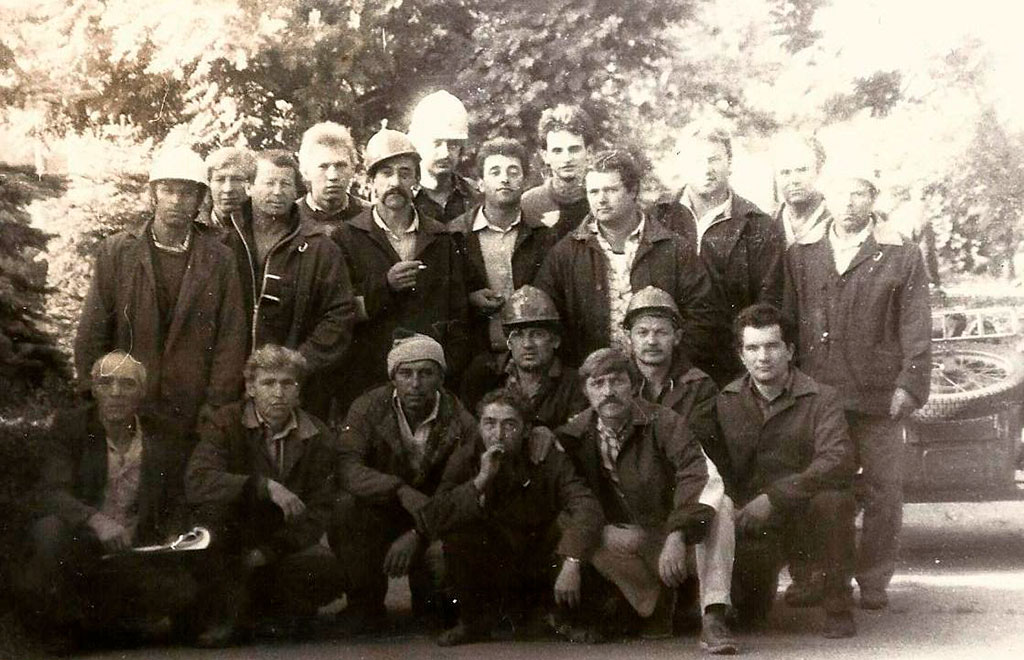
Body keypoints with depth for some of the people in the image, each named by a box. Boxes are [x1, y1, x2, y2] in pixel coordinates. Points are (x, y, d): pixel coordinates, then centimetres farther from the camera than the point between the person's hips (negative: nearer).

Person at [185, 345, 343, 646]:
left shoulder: (319, 438, 0)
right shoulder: (224, 425, -7)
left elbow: (318, 512, -7)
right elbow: (196, 482, -26)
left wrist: (268, 551, -21)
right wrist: (265, 486, -37)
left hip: (283, 547, 1)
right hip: (231, 548, -1)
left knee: (327, 569, -28)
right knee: (213, 506, -31)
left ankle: (270, 610, 4)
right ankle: (224, 613, -17)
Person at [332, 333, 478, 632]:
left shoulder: (460, 422, -8)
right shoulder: (368, 408, -8)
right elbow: (346, 467, -23)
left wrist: (416, 535, -28)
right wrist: (401, 491, -37)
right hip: (378, 516, 0)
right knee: (345, 505, -31)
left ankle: (428, 597, 11)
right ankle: (364, 603, -10)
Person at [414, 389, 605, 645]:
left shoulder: (549, 459, -10)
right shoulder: (465, 459, -8)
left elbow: (587, 509, -25)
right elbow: (427, 522, -21)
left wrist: (571, 564, -40)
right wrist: (481, 480, -29)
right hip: (491, 571, 0)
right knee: (455, 531, -26)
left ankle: (569, 619, 1)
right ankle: (474, 620, -4)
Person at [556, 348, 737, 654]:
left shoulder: (663, 422, -13)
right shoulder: (573, 437, -3)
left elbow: (696, 473, -28)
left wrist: (676, 537, -42)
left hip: (679, 543, -2)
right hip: (628, 539, 2)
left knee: (715, 501, -32)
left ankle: (713, 619, -36)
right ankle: (657, 609, -9)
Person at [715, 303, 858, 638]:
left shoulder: (820, 399, -5)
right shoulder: (726, 401, 4)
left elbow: (838, 460, -21)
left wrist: (774, 497, -27)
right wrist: (733, 513, -11)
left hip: (808, 517, -1)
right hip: (753, 522, 1)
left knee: (832, 496, -35)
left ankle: (838, 606, -14)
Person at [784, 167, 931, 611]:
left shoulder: (901, 258, 5)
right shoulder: (802, 255, 11)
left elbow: (916, 331, 1)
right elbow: (786, 323, 13)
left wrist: (910, 386, -8)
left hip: (877, 398, -1)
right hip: (815, 395, 2)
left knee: (882, 491, 2)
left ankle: (874, 582, 15)